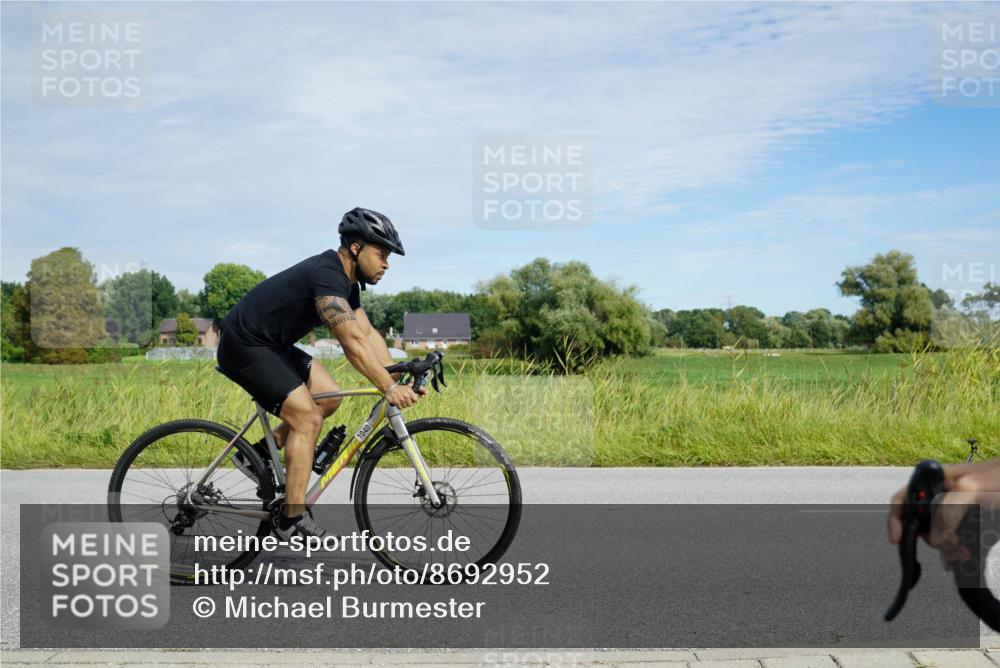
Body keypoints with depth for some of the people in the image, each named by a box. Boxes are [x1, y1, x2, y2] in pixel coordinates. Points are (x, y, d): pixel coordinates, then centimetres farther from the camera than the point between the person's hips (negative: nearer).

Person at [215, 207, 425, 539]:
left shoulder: (346, 280, 7)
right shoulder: (327, 275, -25)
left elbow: (368, 334, 3)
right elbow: (352, 342, -34)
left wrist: (398, 380, -7)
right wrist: (388, 389, -37)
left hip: (272, 344, 10)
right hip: (244, 345, -10)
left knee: (330, 397, 6)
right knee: (307, 417, -15)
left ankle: (257, 455, 15)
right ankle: (293, 520, -9)